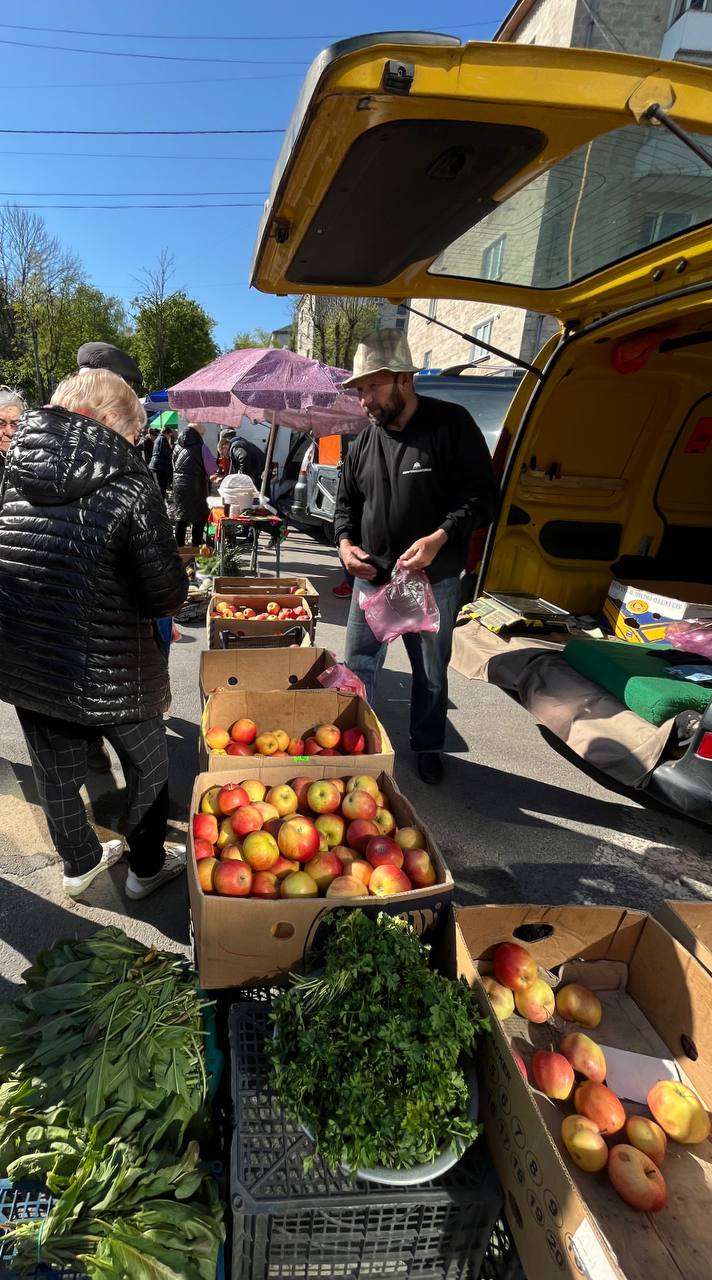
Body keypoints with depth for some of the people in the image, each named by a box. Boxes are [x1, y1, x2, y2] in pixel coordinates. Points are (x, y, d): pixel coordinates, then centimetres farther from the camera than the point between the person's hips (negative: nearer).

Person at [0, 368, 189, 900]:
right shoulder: (131, 486, -19)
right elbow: (168, 595, -17)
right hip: (108, 672, -5)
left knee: (56, 773, 24)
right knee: (148, 768, 20)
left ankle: (80, 862, 46)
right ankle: (147, 866, 38)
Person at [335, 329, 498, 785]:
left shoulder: (451, 423, -10)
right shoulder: (363, 442, 5)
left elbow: (482, 493, -12)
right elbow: (347, 502, 15)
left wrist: (441, 537, -25)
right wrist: (345, 541, -4)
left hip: (434, 581, -4)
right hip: (372, 578, 4)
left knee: (432, 676, 14)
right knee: (359, 670, 12)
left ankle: (428, 747, 35)